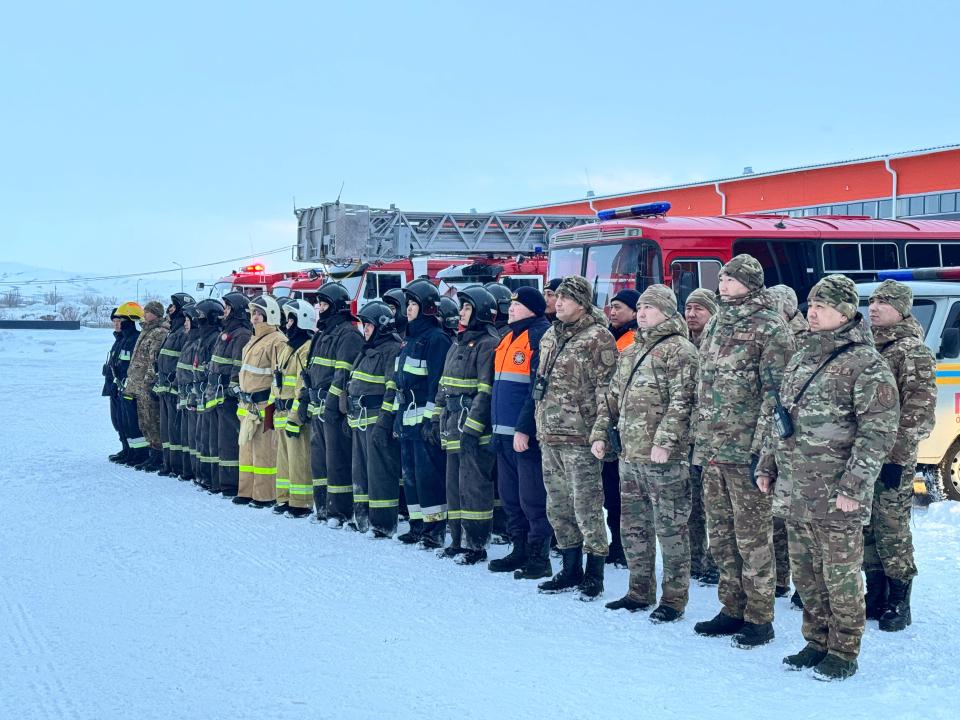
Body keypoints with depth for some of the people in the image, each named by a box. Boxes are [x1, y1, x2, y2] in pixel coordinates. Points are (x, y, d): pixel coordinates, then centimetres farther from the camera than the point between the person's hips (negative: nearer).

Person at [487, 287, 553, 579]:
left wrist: (524, 429, -22)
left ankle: (539, 558, 3)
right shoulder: (510, 336, 17)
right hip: (505, 433, 9)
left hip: (528, 434, -9)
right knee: (511, 497, 14)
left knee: (532, 499, -4)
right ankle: (520, 551, 24)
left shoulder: (541, 336, -11)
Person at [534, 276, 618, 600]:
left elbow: (606, 388, -13)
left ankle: (594, 573, 5)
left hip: (579, 437, -8)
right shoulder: (550, 337, 16)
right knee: (558, 507, 14)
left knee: (586, 508, -4)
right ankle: (571, 569, 24)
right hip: (550, 436, 8)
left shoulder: (598, 338, -8)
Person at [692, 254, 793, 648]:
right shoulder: (716, 324, 15)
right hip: (711, 449, 8)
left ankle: (759, 617, 8)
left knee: (753, 536, -1)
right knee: (720, 534, 13)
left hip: (745, 452, -8)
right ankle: (733, 608, 24)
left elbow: (776, 393, -14)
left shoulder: (770, 328, -9)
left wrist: (761, 448, -19)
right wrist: (700, 440, 18)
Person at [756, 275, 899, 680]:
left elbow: (878, 431, -14)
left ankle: (844, 652, 14)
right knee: (805, 573, 14)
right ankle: (817, 642, 28)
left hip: (835, 495, -7)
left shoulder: (865, 363, -9)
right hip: (793, 491, 7)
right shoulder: (801, 358, 14)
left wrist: (854, 486, -18)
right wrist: (768, 464, 17)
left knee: (840, 575, 2)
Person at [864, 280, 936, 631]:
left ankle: (899, 603, 11)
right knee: (867, 530, 12)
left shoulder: (914, 352, -9)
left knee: (892, 531, -1)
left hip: (892, 460, -7)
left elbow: (920, 412, -14)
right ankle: (875, 596, 23)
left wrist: (897, 458, -18)